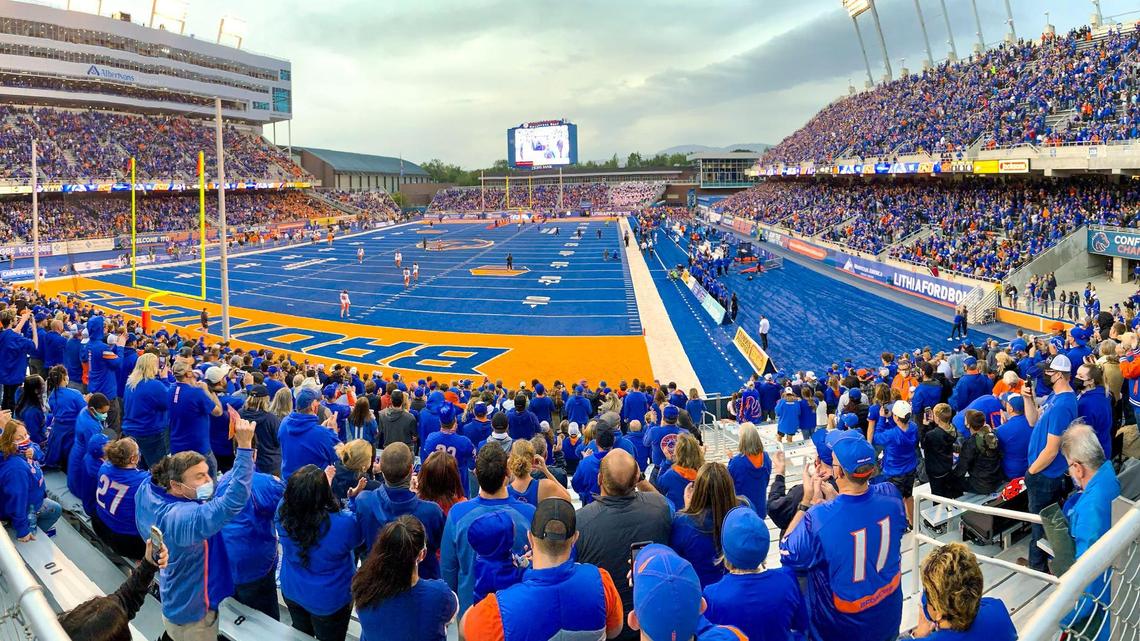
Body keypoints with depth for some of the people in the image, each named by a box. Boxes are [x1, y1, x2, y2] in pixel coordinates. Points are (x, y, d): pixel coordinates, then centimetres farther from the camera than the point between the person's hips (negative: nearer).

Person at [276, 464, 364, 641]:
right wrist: (355, 498, -6)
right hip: (329, 602, -4)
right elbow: (358, 537, -11)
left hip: (292, 592, 4)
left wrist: (322, 483, 8)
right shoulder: (343, 523, -36)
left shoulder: (283, 513, -25)